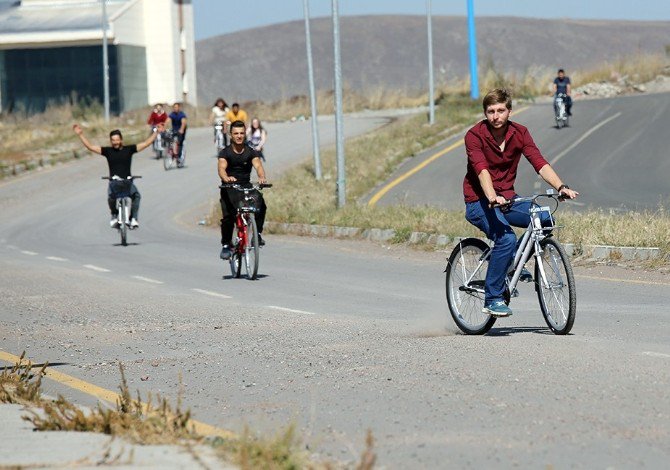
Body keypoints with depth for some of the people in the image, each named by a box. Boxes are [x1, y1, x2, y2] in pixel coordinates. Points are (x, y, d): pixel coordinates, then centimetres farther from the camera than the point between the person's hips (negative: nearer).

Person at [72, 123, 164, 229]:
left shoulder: (129, 149, 5)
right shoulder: (108, 151, 6)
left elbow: (146, 144, 6)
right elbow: (90, 146, 4)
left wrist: (156, 132, 1)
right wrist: (80, 134, -2)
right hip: (113, 182, 0)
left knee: (136, 195, -27)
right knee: (111, 197, -30)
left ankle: (133, 218, -14)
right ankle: (114, 216, -4)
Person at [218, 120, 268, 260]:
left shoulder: (251, 152, 3)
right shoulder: (225, 153, -3)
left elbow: (258, 165, -15)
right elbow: (222, 168, -20)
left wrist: (262, 177, -39)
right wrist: (226, 178, -44)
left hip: (246, 186, 1)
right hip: (229, 188, -1)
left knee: (260, 204, -28)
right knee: (228, 216, -19)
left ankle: (257, 233, -10)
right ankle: (226, 245, 1)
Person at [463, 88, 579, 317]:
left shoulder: (519, 133, 0)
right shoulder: (475, 135, -13)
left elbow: (539, 163, -11)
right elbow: (481, 170, -27)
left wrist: (561, 187, -27)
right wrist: (492, 198, -45)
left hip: (507, 199, 5)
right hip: (479, 202, -5)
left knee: (545, 219, -19)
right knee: (506, 238, -30)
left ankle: (515, 263, 5)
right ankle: (492, 299, -17)